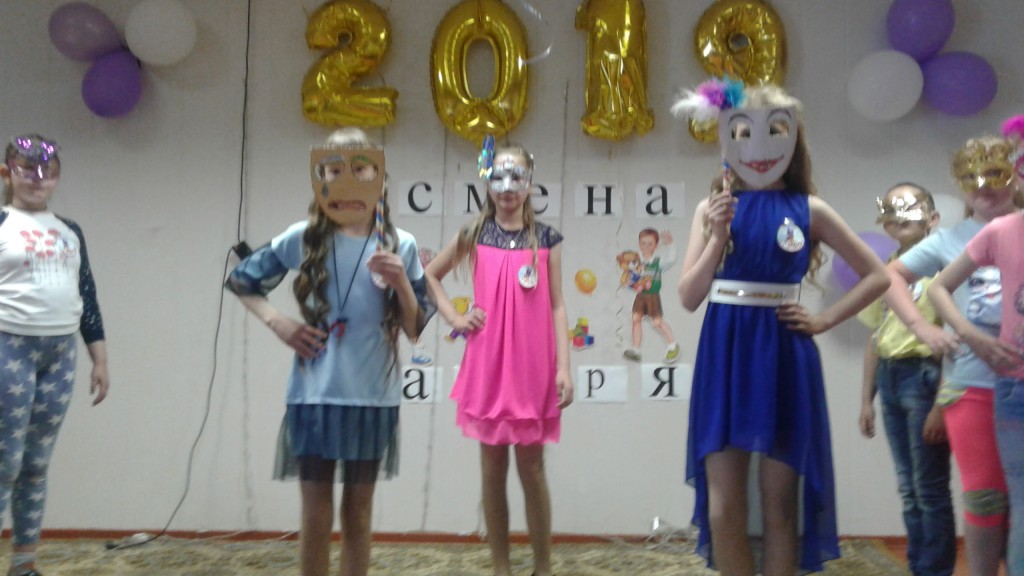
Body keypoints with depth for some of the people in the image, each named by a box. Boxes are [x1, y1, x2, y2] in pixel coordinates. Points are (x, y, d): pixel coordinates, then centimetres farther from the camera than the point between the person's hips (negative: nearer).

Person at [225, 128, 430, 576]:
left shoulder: (400, 245, 0)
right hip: (315, 395, -1)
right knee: (316, 517, 5)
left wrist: (401, 282, -14)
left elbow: (415, 329, 2)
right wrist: (278, 323, -3)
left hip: (373, 397, 1)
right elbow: (241, 281, 11)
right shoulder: (302, 239, -1)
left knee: (358, 515, 12)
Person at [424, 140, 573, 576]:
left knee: (531, 466, 3)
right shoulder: (474, 236, 5)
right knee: (492, 468, 7)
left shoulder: (546, 239, 3)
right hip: (487, 364, 1)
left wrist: (564, 368, -5)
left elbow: (556, 307, 2)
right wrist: (455, 318, 4)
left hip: (534, 365, -1)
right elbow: (429, 276, 18)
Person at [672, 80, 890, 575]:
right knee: (723, 508, 0)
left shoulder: (809, 210, 2)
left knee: (779, 505, 5)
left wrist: (824, 320, -2)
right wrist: (718, 238, -14)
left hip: (783, 358, 0)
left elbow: (877, 276, 7)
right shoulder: (713, 208, 4)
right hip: (725, 357, 1)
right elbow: (689, 297, -2)